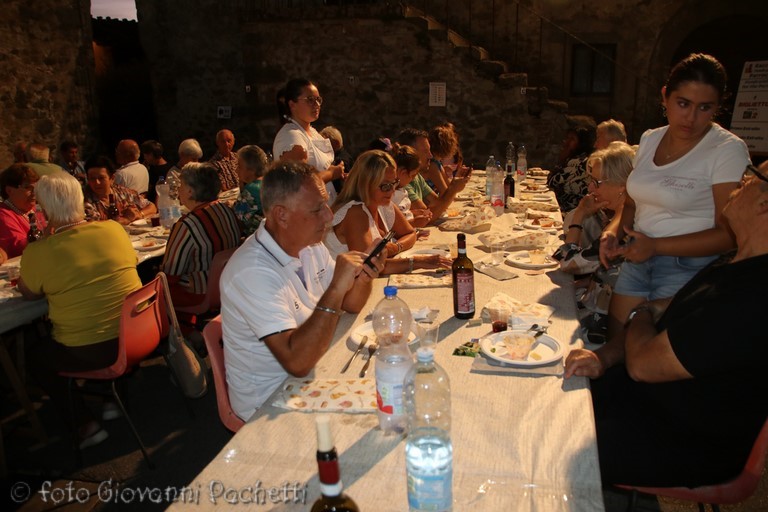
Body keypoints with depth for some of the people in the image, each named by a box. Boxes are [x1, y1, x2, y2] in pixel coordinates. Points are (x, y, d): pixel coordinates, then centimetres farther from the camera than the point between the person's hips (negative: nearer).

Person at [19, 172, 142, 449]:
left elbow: (27, 292, 4)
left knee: (33, 356, 25)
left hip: (86, 353, -5)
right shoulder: (115, 229, -6)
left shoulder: (38, 252, -16)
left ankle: (85, 423, 21)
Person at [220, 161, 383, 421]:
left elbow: (350, 305, 7)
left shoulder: (310, 244, -1)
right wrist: (336, 289, -35)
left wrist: (363, 276, -14)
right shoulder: (252, 272, -28)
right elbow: (297, 362, -33)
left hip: (312, 374, 8)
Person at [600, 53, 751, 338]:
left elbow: (730, 233, -16)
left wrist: (656, 246, -22)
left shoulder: (728, 150, -11)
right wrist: (614, 231, -3)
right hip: (637, 263, 6)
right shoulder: (650, 139, 7)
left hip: (689, 270, -5)